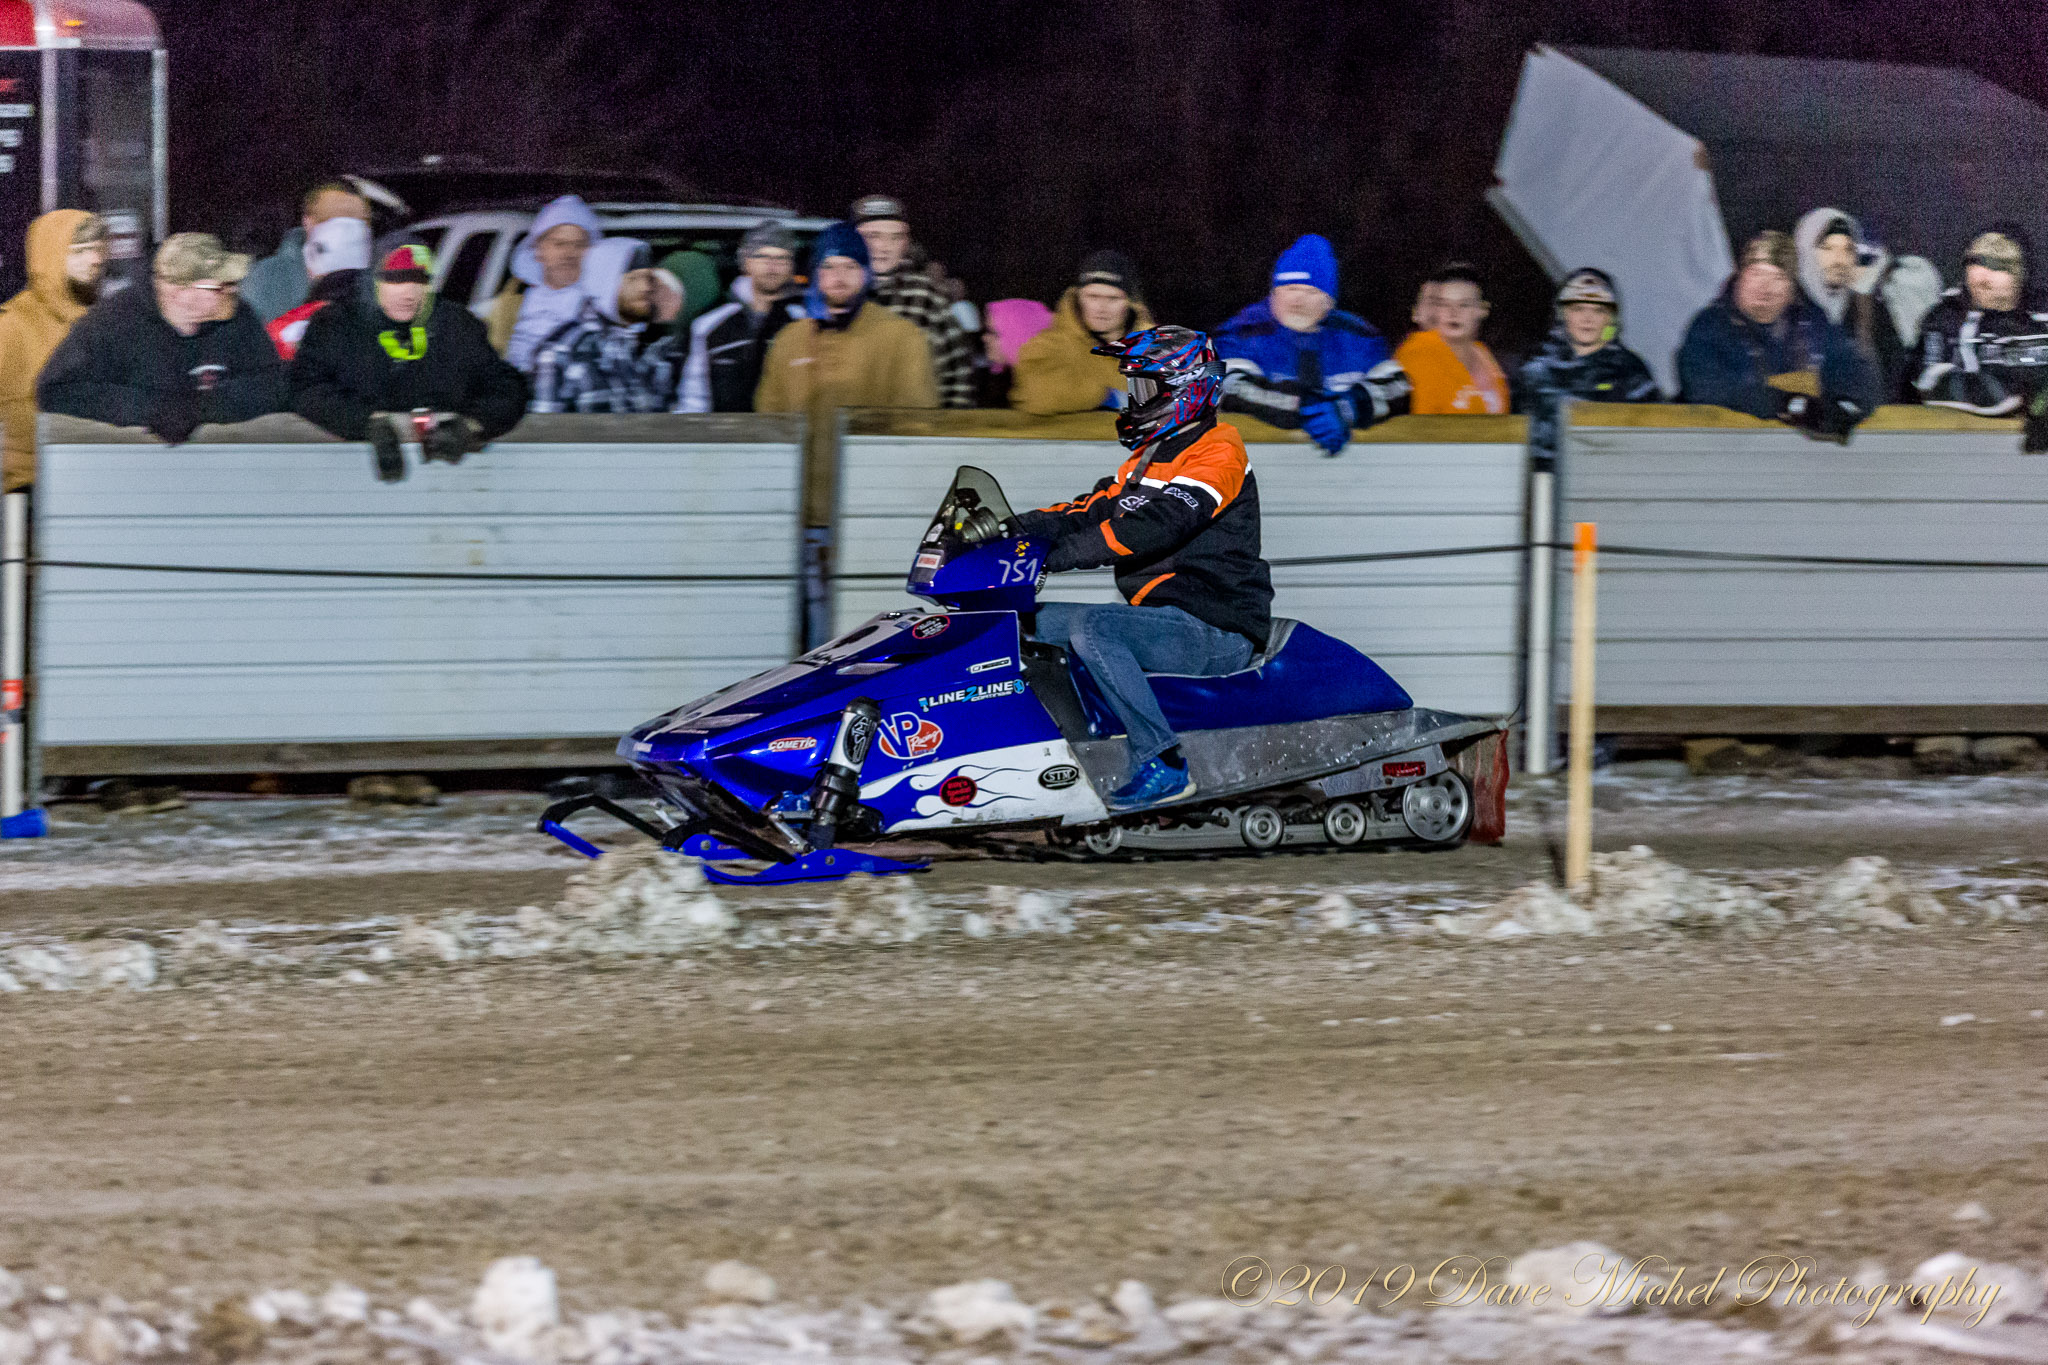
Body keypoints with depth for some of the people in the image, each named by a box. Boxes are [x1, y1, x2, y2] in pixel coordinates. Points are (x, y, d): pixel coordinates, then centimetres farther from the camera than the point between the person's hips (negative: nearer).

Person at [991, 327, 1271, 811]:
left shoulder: (1218, 452, -11)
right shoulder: (1149, 458, 21)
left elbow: (1159, 523, -25)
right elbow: (1093, 511, 16)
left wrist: (1059, 555, -30)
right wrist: (1015, 529, 0)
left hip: (1215, 633, -10)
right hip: (1162, 619, 10)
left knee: (1090, 628, -32)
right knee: (1033, 621, 5)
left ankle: (1163, 761, -32)